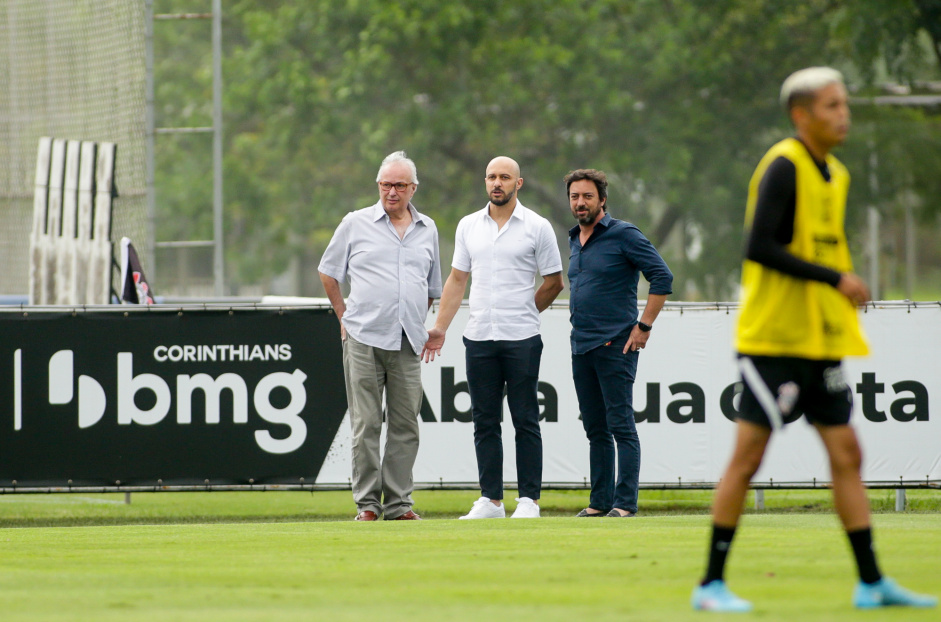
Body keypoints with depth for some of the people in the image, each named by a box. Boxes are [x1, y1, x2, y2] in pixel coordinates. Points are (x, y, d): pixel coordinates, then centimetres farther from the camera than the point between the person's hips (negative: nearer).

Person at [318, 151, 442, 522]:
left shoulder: (427, 230, 14)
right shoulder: (355, 224, 5)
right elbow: (328, 273, 14)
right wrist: (344, 318, 10)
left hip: (407, 344, 3)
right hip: (364, 339, -3)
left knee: (405, 426, 2)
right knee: (366, 425, -4)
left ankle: (399, 503, 7)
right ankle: (367, 503, -1)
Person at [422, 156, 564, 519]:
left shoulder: (537, 228, -1)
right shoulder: (468, 226, 11)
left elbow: (553, 283, 5)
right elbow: (457, 280, 14)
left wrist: (522, 315, 9)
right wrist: (440, 328, 7)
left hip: (522, 339, -4)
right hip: (478, 338, 4)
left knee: (525, 421, -2)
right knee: (484, 421, 5)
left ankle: (528, 499, 1)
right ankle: (490, 499, 8)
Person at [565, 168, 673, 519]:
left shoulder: (624, 235, -6)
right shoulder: (574, 240, 16)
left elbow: (662, 278, -10)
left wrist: (644, 326, -12)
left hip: (615, 345, -7)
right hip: (581, 346, 7)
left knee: (621, 426, -8)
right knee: (595, 430, 9)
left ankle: (625, 503, -9)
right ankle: (600, 501, 13)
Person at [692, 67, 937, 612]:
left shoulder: (835, 175, 14)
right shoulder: (784, 168, -13)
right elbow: (760, 248, -21)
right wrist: (836, 278, -21)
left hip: (820, 339, 8)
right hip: (772, 337, -8)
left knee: (847, 454, 6)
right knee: (749, 456, -6)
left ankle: (872, 582, 9)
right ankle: (712, 584, 0)